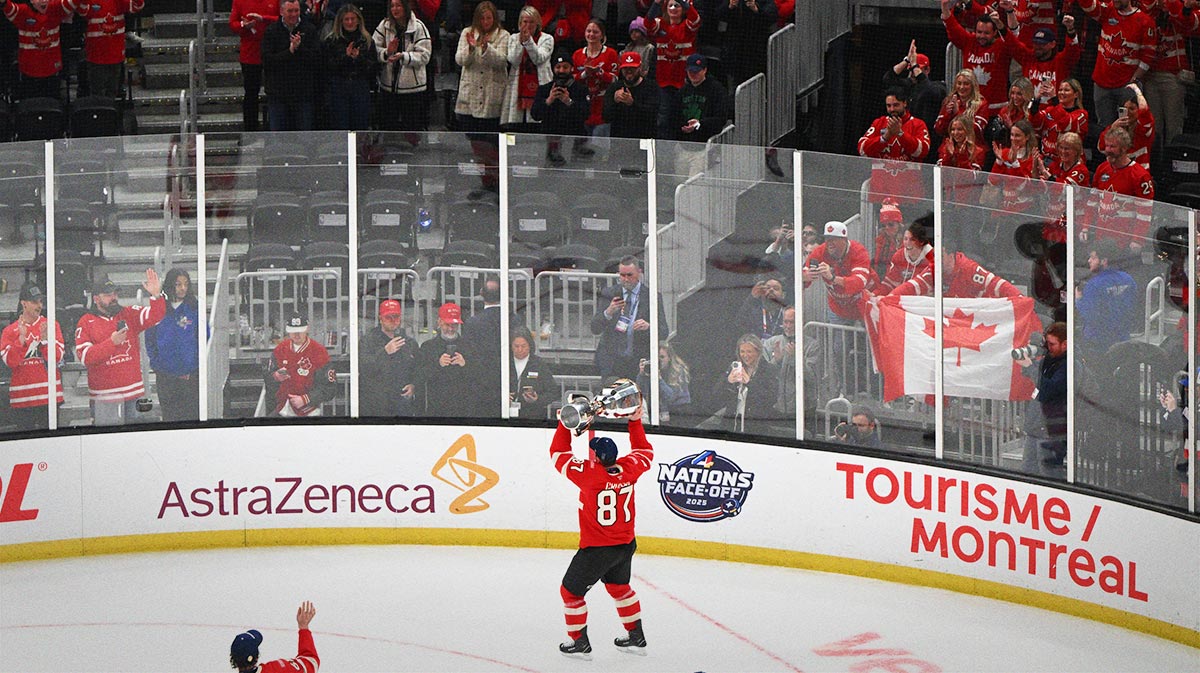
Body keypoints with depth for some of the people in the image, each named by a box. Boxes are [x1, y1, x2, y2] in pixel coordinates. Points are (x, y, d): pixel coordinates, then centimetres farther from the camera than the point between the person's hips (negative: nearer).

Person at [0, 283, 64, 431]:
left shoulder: (52, 325, 7)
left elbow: (57, 358, -2)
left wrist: (45, 339, -17)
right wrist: (21, 338, -15)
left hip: (48, 396, 0)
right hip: (22, 396, 0)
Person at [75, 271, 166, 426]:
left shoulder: (129, 315, 8)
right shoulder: (86, 323, 0)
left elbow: (154, 315, -6)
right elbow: (84, 356, -9)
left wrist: (156, 296, -25)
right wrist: (111, 342, -17)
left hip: (131, 392, 3)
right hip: (104, 395, -2)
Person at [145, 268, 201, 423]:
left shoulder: (195, 308, 0)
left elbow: (203, 340, 1)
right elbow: (149, 339, 7)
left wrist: (192, 367, -7)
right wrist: (156, 365, -2)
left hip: (190, 375, -2)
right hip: (165, 377, 2)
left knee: (191, 416, -2)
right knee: (169, 416, 7)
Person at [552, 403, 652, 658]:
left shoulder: (589, 474, -23)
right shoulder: (628, 469, -9)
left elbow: (558, 454, -12)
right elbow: (645, 452, 14)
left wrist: (566, 424, -4)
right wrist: (635, 422, 17)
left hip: (596, 548, -6)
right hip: (626, 545, 6)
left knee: (571, 590, 11)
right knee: (619, 586, 29)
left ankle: (579, 642, 17)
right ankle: (636, 637, 34)